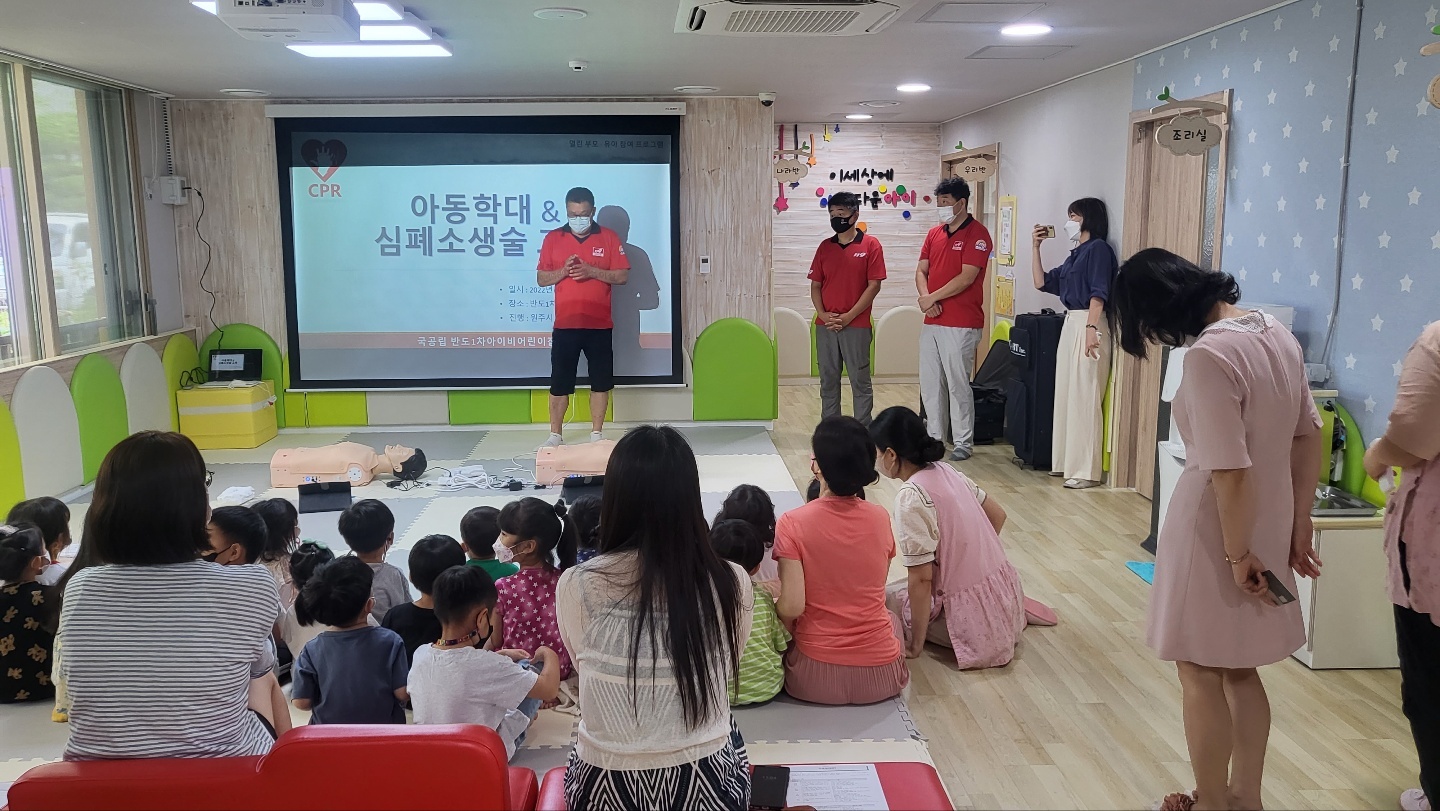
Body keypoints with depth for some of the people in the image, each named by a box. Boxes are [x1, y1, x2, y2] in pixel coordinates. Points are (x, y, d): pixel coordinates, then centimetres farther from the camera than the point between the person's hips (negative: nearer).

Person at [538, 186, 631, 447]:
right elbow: (541, 279, 4)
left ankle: (597, 433, 16)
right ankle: (556, 435, 13)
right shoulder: (553, 238, 4)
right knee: (560, 382, 3)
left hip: (600, 325, 0)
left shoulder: (609, 237, 1)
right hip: (565, 325, 0)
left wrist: (592, 271, -16)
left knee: (600, 381, 5)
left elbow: (622, 276, -3)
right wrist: (563, 271, -15)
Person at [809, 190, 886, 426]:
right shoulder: (825, 247, 10)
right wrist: (822, 314, -6)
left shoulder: (870, 245, -2)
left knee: (860, 381, 1)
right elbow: (815, 285, 11)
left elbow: (874, 285, -7)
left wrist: (848, 317, -12)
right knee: (828, 381, 9)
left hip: (856, 326, -4)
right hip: (825, 326, 4)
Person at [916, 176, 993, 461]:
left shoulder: (977, 234, -8)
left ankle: (963, 443, 8)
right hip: (931, 321, 7)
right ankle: (934, 437, 22)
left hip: (961, 324, -7)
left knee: (958, 384, -2)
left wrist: (933, 298, -11)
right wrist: (926, 299, -7)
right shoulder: (934, 234, 14)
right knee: (930, 382, 11)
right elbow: (921, 271, 11)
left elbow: (966, 278, -15)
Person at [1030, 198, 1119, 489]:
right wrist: (1036, 247, 17)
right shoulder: (1075, 254, 20)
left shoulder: (1098, 248, -5)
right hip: (1070, 324, 9)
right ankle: (1068, 462, 17)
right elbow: (1042, 282, 23)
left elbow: (1098, 292, -15)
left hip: (1088, 326, -9)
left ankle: (1087, 470, -7)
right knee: (1066, 395, 9)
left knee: (1084, 398, -10)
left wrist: (1091, 328, -24)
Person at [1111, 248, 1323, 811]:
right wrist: (1299, 528, 15)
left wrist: (1237, 555, -13)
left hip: (1219, 531, -9)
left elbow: (1230, 471, -25)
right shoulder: (1275, 332, 3)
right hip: (1270, 527, 9)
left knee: (1201, 674, 10)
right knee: (1241, 669, 21)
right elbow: (1309, 434, 9)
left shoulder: (1210, 356, -24)